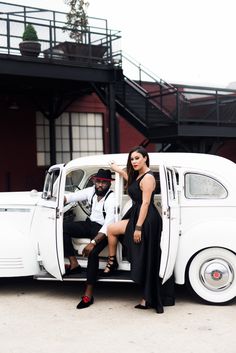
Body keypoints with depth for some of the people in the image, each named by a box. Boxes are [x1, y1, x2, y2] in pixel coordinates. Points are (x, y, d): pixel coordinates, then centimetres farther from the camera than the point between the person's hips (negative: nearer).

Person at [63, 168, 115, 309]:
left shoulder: (112, 199, -22)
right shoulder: (91, 191, -1)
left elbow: (108, 225, -30)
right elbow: (71, 197, 2)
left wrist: (93, 242, -39)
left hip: (103, 230, -7)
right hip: (90, 224, 7)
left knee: (92, 253, -32)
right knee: (63, 228, -12)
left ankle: (88, 294, -28)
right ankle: (74, 264, -9)